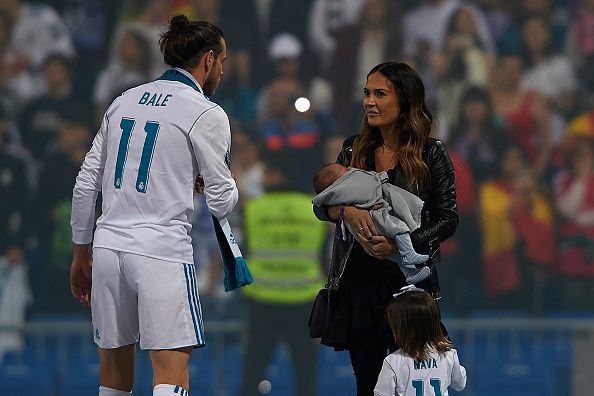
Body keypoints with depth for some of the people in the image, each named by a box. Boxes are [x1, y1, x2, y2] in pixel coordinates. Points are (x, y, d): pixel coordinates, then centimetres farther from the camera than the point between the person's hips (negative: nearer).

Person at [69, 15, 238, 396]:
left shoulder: (123, 102, 15)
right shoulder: (207, 114, -3)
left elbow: (86, 184, 15)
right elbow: (222, 203, -2)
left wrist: (81, 254, 23)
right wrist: (229, 184, 22)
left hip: (108, 246, 6)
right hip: (162, 251, -6)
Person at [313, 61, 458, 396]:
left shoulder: (431, 153, -4)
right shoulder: (355, 149, 8)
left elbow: (448, 219, -5)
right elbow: (321, 205, 4)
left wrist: (399, 244, -19)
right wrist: (347, 211, -19)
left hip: (409, 279, -4)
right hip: (360, 280, 4)